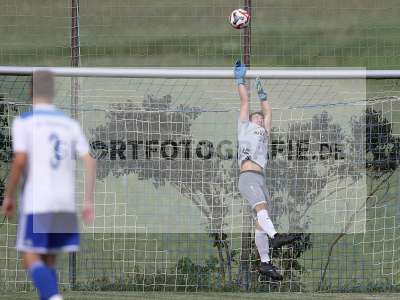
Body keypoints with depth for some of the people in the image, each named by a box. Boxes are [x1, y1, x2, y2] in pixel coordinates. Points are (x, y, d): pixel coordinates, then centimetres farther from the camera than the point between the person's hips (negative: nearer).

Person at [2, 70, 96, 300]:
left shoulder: (24, 121, -2)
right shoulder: (70, 124, 11)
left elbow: (20, 160, -12)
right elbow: (90, 161, 3)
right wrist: (88, 201, 6)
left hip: (36, 201, -5)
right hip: (65, 202, 5)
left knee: (31, 257, -1)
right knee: (49, 260, 13)